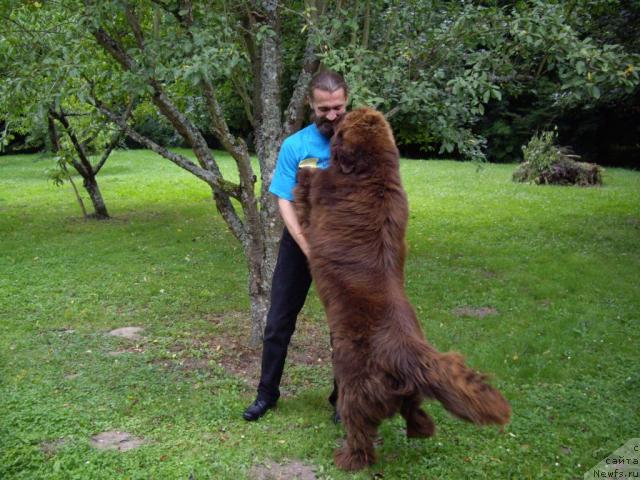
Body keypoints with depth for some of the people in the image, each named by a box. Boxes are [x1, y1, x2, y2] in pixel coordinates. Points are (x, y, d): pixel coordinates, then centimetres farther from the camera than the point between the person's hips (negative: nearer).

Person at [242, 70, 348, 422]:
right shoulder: (294, 146, -8)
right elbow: (285, 202, -9)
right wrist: (310, 250, -19)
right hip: (299, 241, 1)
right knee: (279, 321, 7)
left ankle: (342, 398, 28)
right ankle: (267, 393, 25)